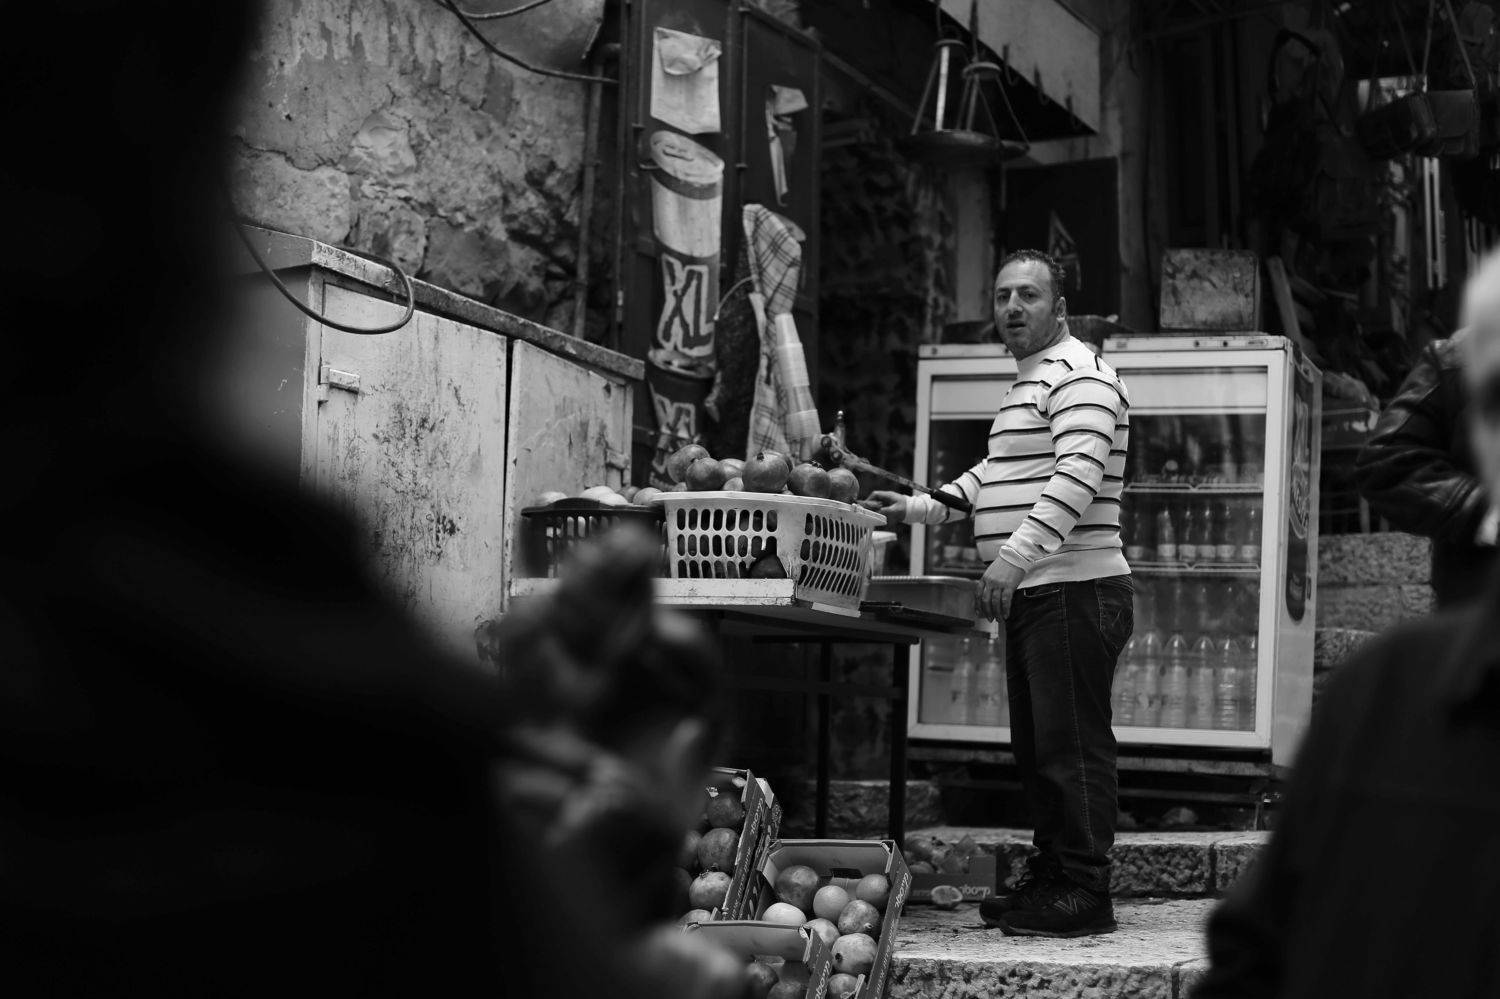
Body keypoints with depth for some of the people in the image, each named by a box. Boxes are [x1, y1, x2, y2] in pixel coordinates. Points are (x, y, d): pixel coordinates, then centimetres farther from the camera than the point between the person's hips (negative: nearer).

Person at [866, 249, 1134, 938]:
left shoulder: (1078, 376, -9)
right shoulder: (1030, 384, 23)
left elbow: (1077, 478, -23)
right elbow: (996, 476, 33)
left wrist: (1014, 557, -29)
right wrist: (920, 509, 21)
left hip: (1074, 590, -10)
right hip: (1034, 596, 10)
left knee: (1072, 745, -9)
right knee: (1036, 747, 13)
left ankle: (1085, 893, -6)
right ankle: (1050, 877, 20)